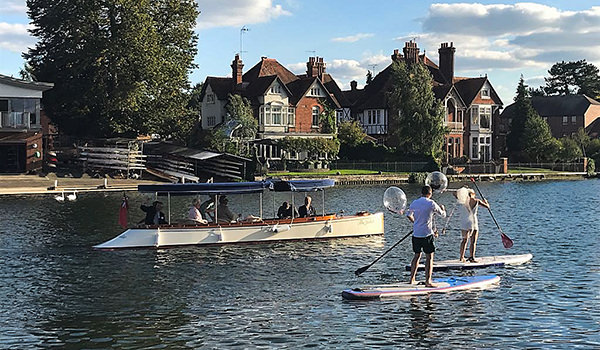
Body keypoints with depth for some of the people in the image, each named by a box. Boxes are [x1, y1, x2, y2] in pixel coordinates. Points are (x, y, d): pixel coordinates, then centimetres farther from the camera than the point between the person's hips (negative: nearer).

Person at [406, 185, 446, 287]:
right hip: (427, 234, -6)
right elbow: (443, 215, 3)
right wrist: (443, 209, 25)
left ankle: (412, 279, 22)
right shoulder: (431, 203, -9)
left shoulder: (414, 203, 6)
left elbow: (408, 215, 23)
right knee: (429, 257, -1)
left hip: (416, 234, 6)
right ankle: (428, 281, -5)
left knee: (417, 255, 17)